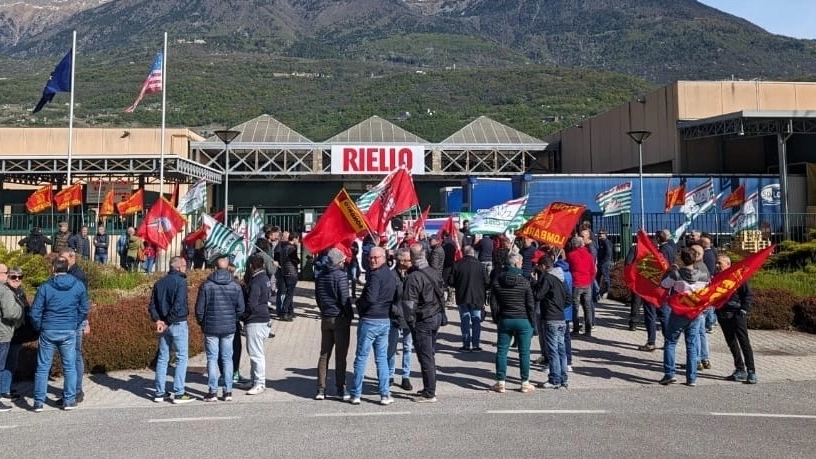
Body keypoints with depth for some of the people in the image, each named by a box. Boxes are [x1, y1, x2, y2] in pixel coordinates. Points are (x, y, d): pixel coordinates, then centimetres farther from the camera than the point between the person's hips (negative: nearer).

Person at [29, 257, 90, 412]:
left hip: (48, 331, -1)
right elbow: (84, 309, 4)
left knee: (42, 367, 8)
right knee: (70, 367, 9)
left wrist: (39, 328, 11)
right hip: (69, 332, 1)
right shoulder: (78, 286, 0)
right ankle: (69, 400, 11)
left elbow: (35, 312, -5)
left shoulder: (45, 287, -6)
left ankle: (38, 402, 11)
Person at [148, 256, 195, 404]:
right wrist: (168, 322, -14)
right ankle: (179, 393, -2)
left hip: (163, 324, 7)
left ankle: (160, 393, 16)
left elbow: (152, 305, 7)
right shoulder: (180, 281, -11)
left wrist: (158, 320, -3)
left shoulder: (159, 282, 12)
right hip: (178, 324, -7)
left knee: (162, 358, 12)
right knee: (181, 358, -1)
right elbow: (178, 305, -21)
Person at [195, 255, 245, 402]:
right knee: (227, 359, 9)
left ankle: (213, 392, 5)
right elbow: (240, 308, 1)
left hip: (210, 328, -2)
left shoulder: (206, 285, -7)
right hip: (229, 328, 2)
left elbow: (199, 309, -5)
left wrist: (202, 323, 12)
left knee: (212, 359, 5)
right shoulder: (236, 286, -2)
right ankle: (228, 391, 10)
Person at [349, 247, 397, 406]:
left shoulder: (376, 275, -15)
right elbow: (395, 298, 17)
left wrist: (358, 302, -7)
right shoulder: (391, 275, 12)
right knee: (382, 358, 13)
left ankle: (356, 394, 9)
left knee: (361, 358, 3)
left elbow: (370, 298, -24)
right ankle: (385, 395, 11)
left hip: (370, 321, -7)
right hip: (386, 321, 8)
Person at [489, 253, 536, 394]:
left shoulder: (497, 282, 0)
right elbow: (530, 305, -7)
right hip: (523, 321, -2)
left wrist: (497, 320, 14)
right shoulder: (524, 282, -9)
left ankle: (501, 382, 10)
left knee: (501, 351, 8)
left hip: (504, 320, 2)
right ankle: (525, 383, 12)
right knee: (524, 352, 6)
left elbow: (493, 304, 3)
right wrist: (533, 323, 1)